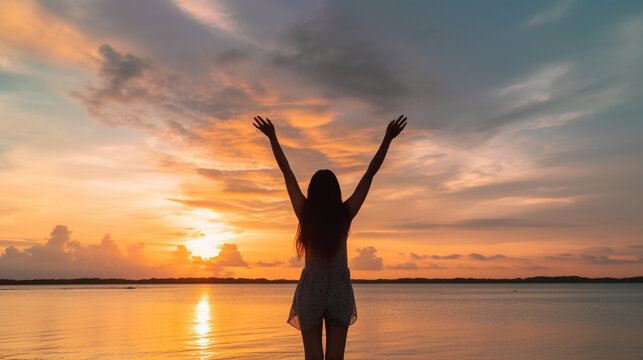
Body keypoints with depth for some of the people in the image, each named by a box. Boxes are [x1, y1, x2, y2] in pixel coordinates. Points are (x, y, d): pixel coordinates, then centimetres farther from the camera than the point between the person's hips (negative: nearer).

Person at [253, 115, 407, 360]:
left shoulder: (305, 213, -11)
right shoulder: (345, 214, -10)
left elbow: (286, 171, -5)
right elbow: (370, 173, -9)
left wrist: (272, 137, 1)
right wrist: (387, 139, -5)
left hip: (310, 289, 0)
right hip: (340, 290, 0)